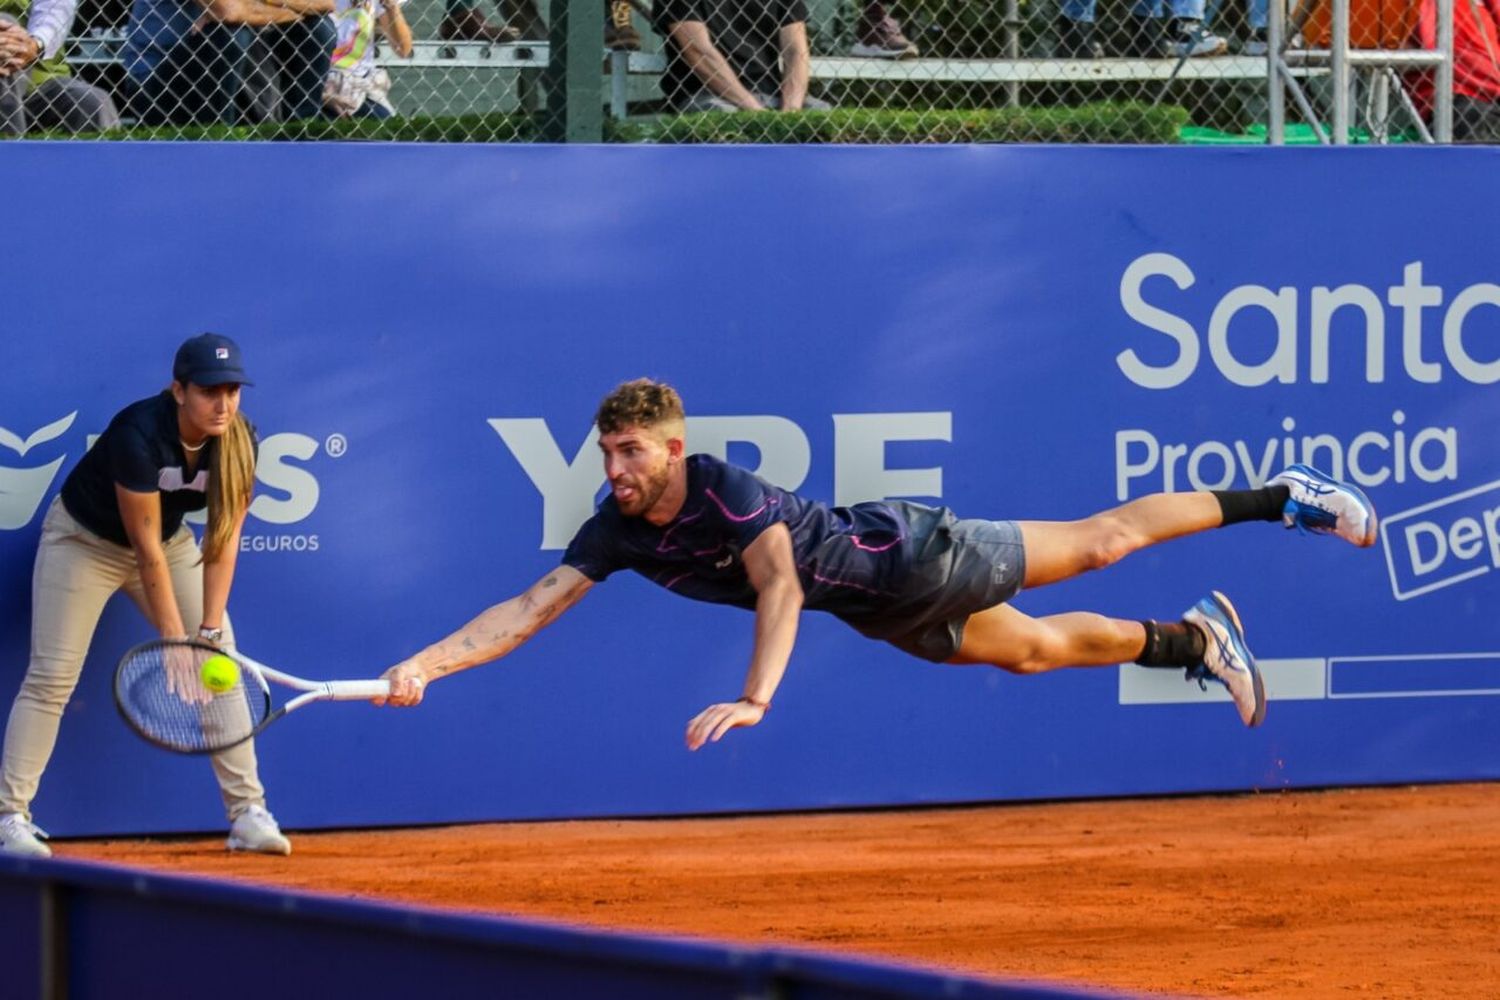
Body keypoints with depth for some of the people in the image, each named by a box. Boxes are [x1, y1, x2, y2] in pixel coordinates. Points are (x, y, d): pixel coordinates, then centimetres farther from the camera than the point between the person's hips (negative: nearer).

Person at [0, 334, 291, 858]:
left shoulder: (239, 440, -19)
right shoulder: (139, 433, -35)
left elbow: (224, 540, -15)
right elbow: (145, 545, -30)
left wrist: (210, 631, -21)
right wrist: (173, 638, -28)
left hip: (170, 540, 5)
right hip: (84, 540, -5)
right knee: (51, 677, -13)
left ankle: (248, 814, -1)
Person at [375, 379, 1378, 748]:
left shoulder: (725, 488, -33)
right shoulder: (619, 533, -13)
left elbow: (780, 586, -42)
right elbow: (533, 605, -14)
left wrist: (755, 699, -53)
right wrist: (426, 664, -27)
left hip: (907, 555, -6)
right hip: (881, 613, 6)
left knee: (1095, 541, 6)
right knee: (1033, 647, 19)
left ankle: (1281, 497, 23)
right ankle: (1190, 642, 43)